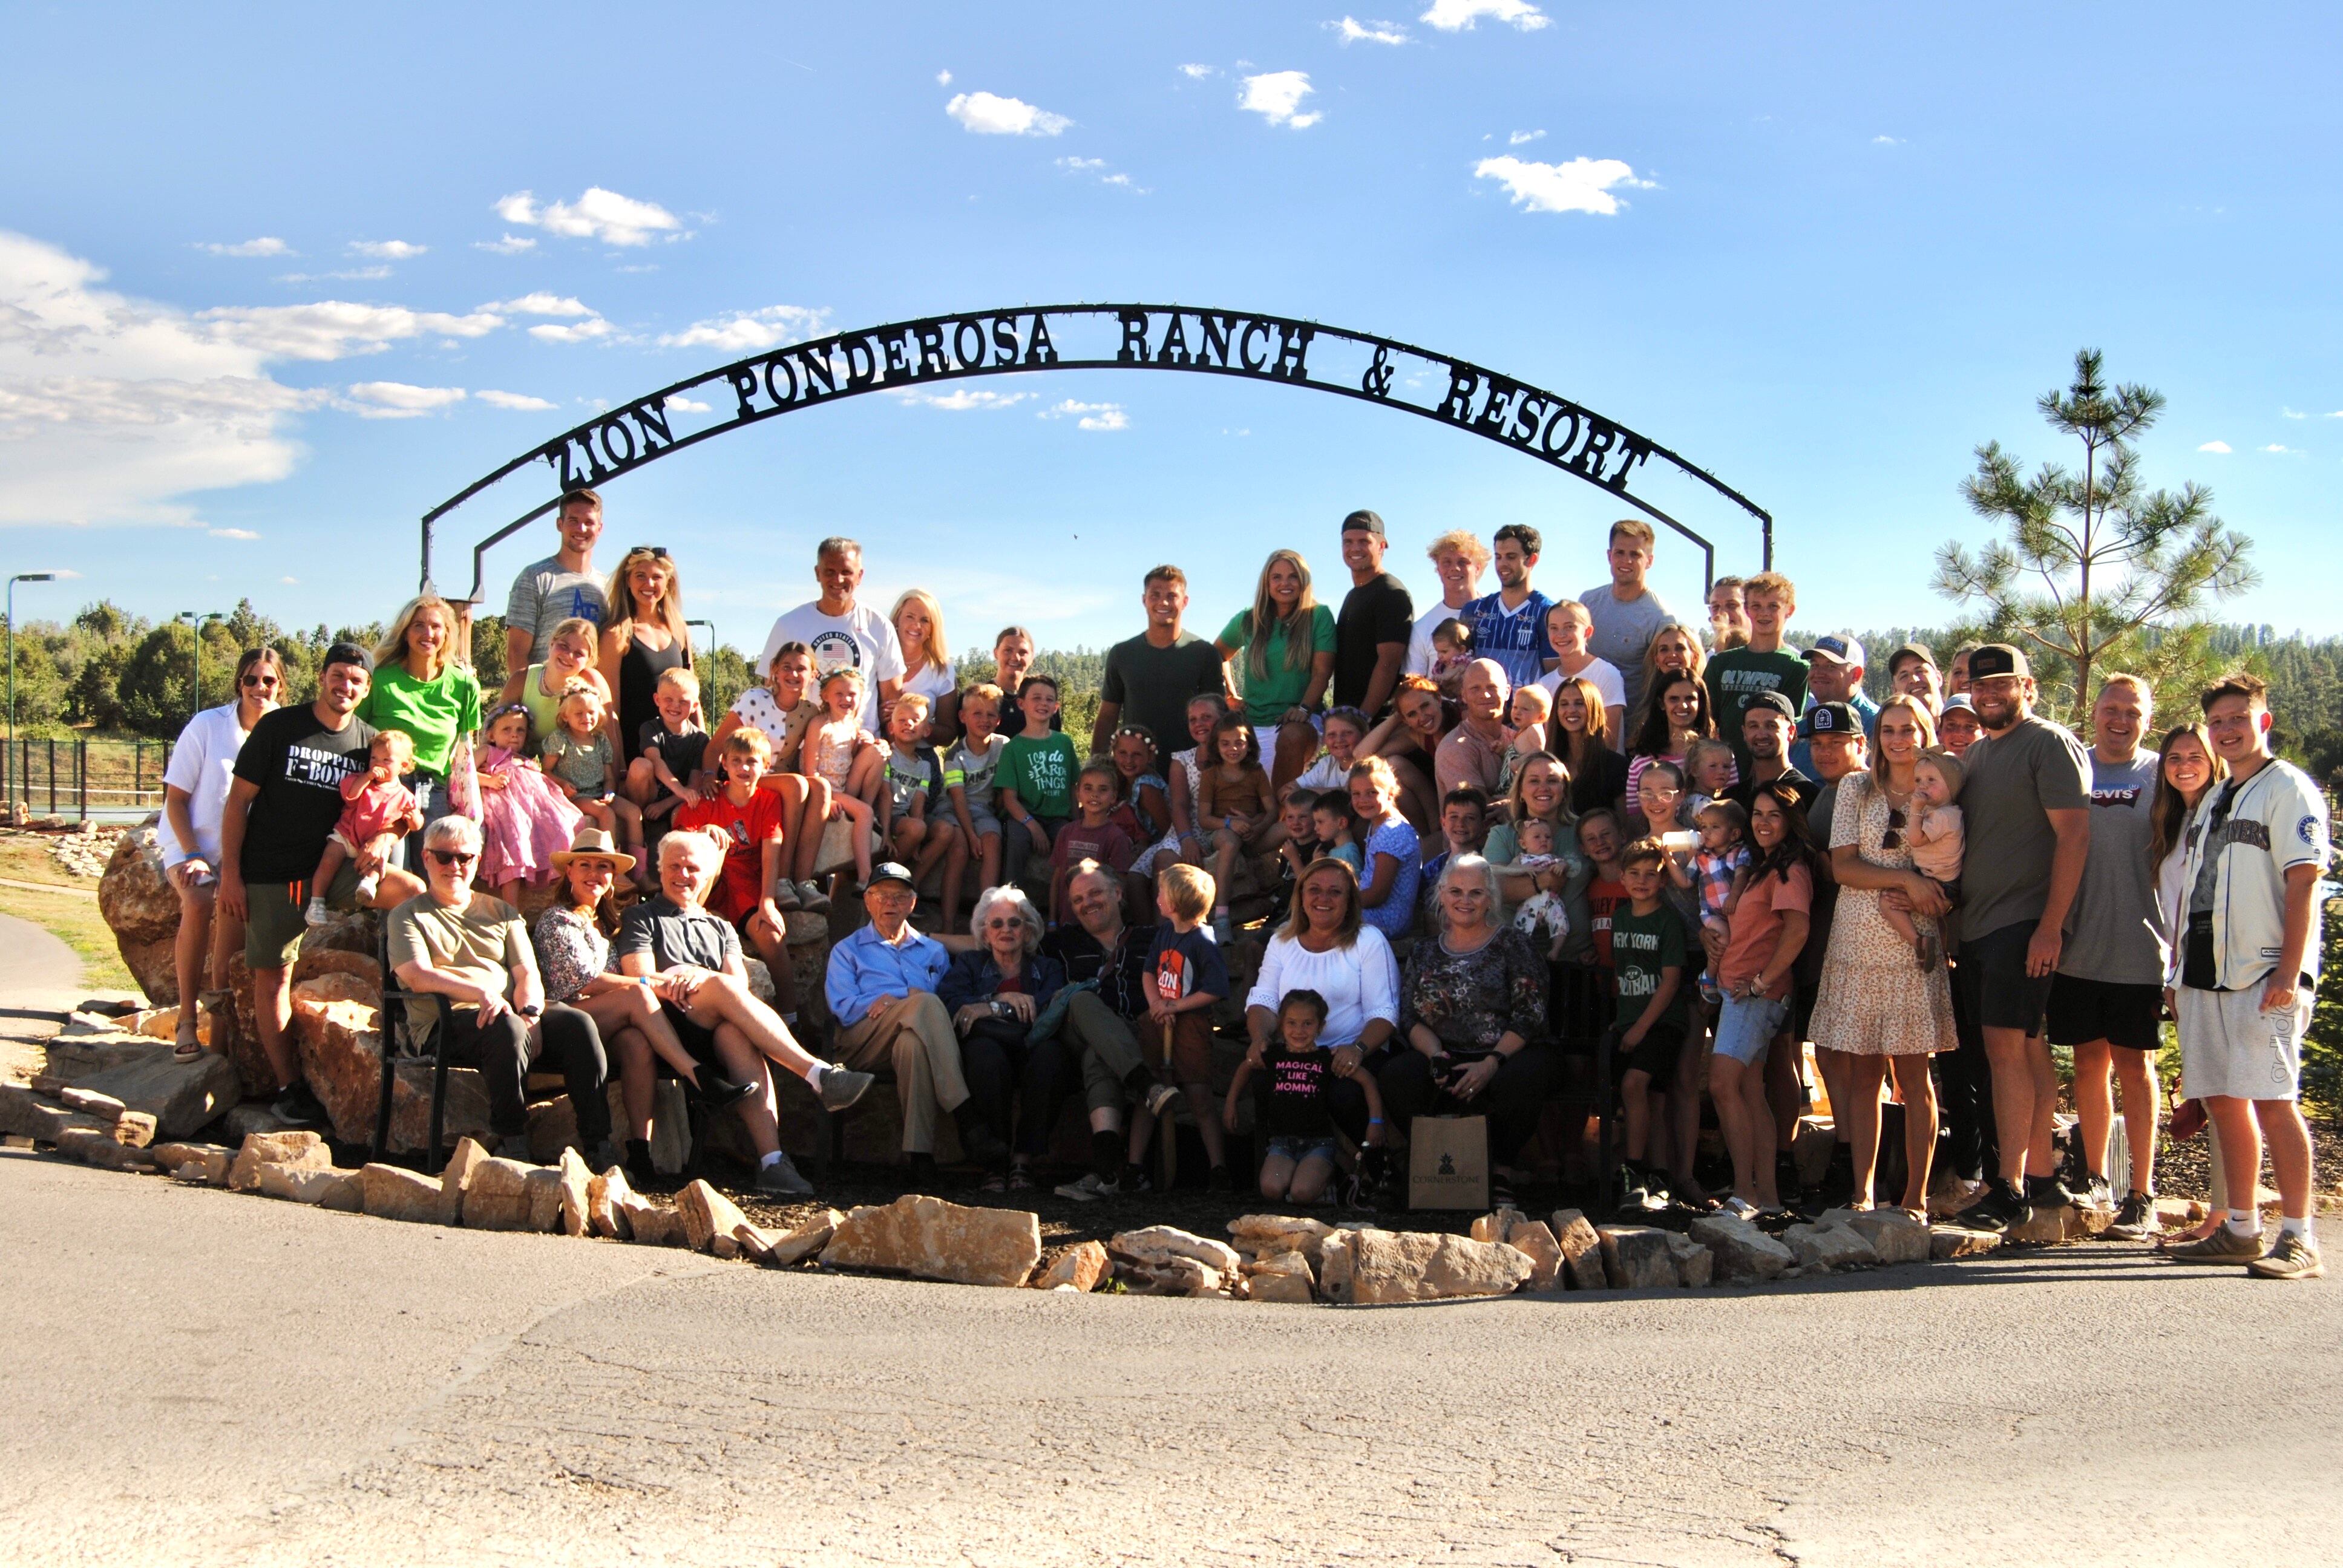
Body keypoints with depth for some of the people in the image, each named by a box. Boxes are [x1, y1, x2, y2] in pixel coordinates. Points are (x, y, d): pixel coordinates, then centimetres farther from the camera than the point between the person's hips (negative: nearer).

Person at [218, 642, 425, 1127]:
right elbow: (238, 801, -2)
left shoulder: (369, 742, 5)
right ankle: (288, 1087, 5)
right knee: (272, 974, -1)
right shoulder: (278, 728, -3)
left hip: (332, 868, 3)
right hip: (270, 874, -2)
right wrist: (231, 873, -8)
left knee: (413, 892, -20)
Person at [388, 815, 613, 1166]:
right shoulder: (409, 916, 13)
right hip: (446, 1024, -4)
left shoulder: (501, 912, 24)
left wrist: (530, 1013, -11)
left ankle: (598, 1146, -27)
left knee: (578, 1022, -25)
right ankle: (512, 1145, -30)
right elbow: (417, 976, -6)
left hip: (513, 1015, 4)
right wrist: (481, 992, -22)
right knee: (507, 1027, -38)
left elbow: (528, 975, 12)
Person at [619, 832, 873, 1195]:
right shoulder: (641, 918, 22)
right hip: (668, 1025, -3)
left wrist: (698, 975, -15)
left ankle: (772, 1160, -50)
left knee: (736, 1033, -36)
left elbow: (741, 981, 10)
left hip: (718, 1029, 3)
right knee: (723, 987, -33)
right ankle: (818, 1073, -44)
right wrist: (713, 982, -12)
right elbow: (641, 981, 2)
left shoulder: (721, 929, 31)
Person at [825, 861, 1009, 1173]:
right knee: (926, 1005, -35)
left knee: (914, 1043, -40)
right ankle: (968, 1120, -45)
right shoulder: (847, 951, 24)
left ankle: (921, 1155, -48)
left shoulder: (935, 952, 31)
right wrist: (911, 996, -4)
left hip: (913, 1035, 2)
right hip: (863, 1040, -2)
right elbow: (844, 1010, 5)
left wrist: (892, 1000, -2)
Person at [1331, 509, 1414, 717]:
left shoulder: (1392, 593, -8)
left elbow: (1389, 663, -17)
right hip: (1345, 715, 8)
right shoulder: (1353, 595, 21)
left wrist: (1363, 716, -23)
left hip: (1377, 717, -8)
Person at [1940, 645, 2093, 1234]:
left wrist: (2051, 925, -18)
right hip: (1976, 923, 8)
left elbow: (2074, 835, -13)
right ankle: (2041, 1176, 16)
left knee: (2007, 1045, -13)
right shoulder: (1975, 754, 19)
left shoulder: (2051, 745, -6)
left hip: (2025, 922, -8)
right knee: (2024, 1047, 10)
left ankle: (2011, 1190, -11)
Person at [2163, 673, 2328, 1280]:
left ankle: (2298, 1239, -7)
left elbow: (2303, 882, -12)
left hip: (2264, 975, -8)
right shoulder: (2213, 801, 21)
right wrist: (2181, 976, 18)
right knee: (2224, 1100, 9)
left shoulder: (2288, 789, -3)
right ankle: (2241, 1230, 16)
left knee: (2272, 1102, -11)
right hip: (2207, 975, 8)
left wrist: (2290, 972, -19)